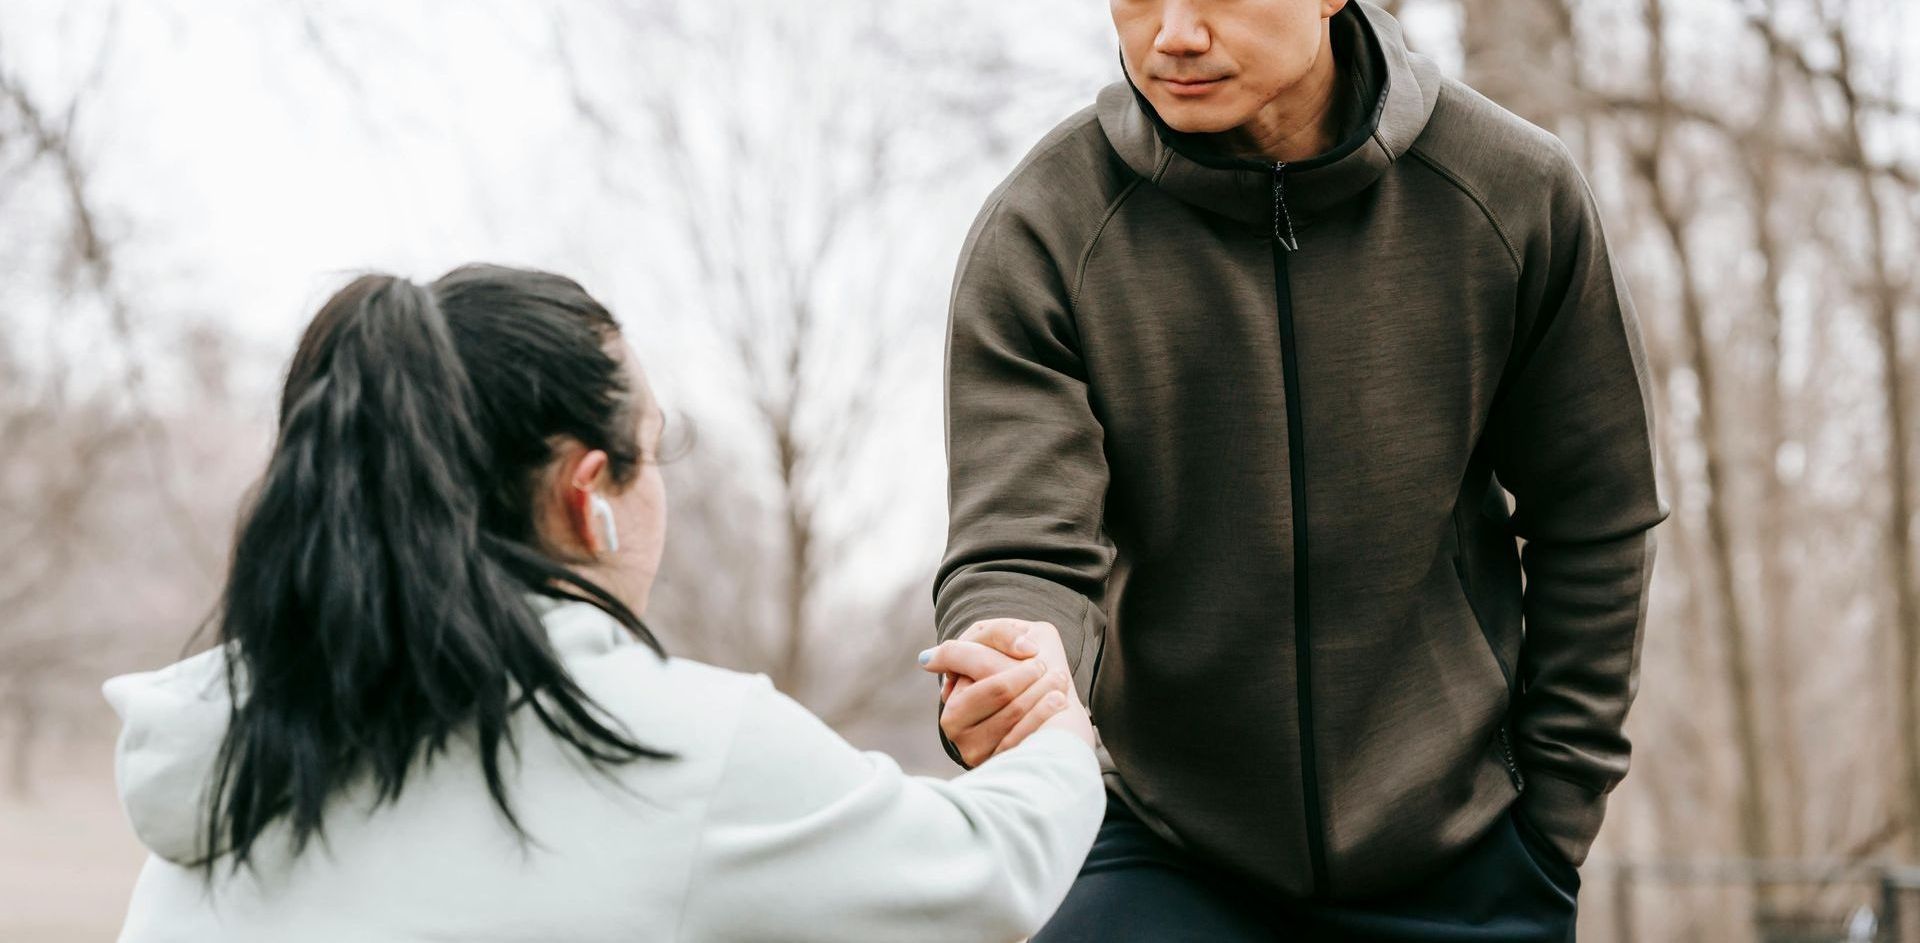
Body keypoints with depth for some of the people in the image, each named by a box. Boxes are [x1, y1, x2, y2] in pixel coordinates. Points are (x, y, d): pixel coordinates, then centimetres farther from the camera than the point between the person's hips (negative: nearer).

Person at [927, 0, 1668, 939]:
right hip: (1163, 854, -1)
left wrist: (1555, 814, 4)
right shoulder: (1040, 230, -12)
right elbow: (1021, 551, -15)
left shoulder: (1516, 192, -8)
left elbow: (1591, 527, 2)